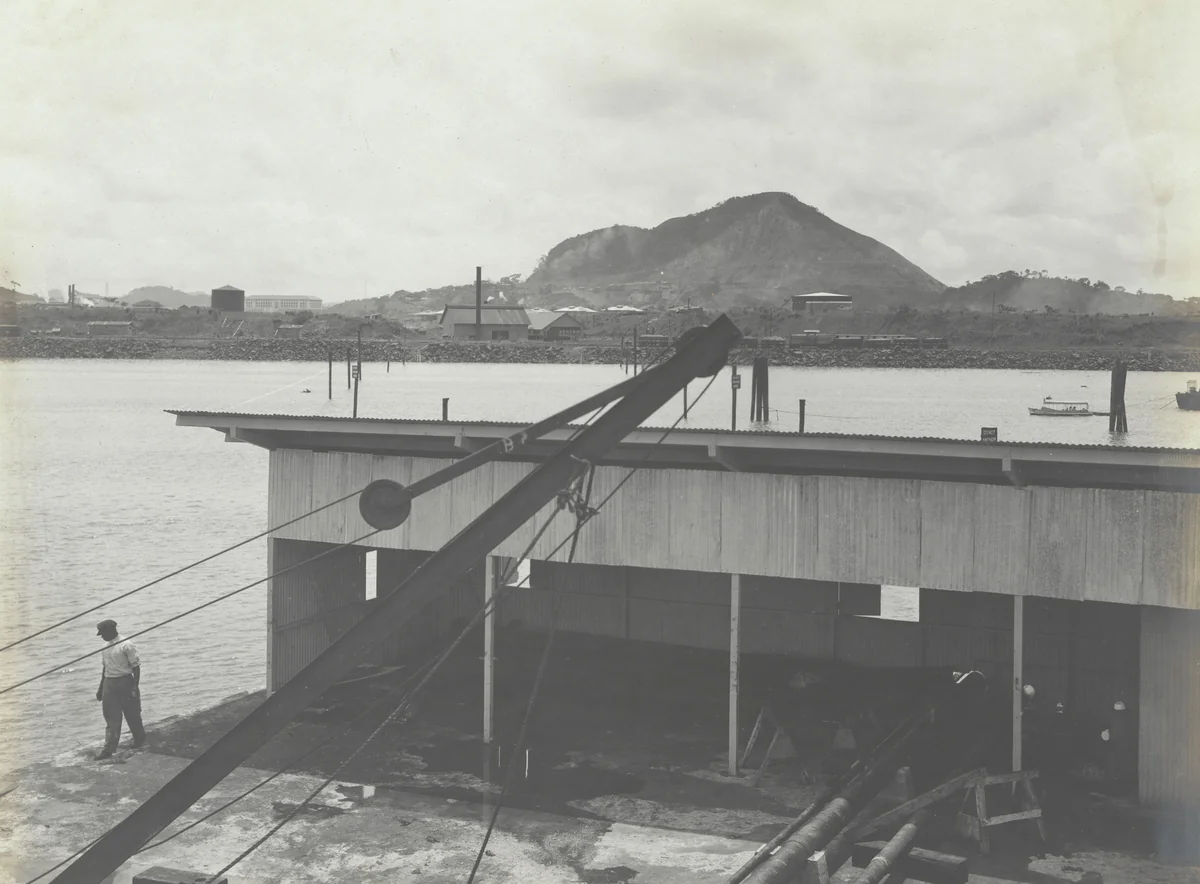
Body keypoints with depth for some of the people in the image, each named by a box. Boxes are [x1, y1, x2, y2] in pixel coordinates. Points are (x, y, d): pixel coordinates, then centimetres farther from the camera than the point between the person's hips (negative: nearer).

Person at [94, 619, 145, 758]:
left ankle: (139, 739, 30)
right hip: (109, 684, 6)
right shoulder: (105, 647, 10)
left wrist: (135, 687, -17)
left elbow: (136, 667, -12)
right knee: (111, 717, 1)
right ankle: (108, 749, -2)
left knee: (132, 714, 8)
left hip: (125, 682, -6)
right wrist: (100, 688, 20)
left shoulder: (126, 645, -13)